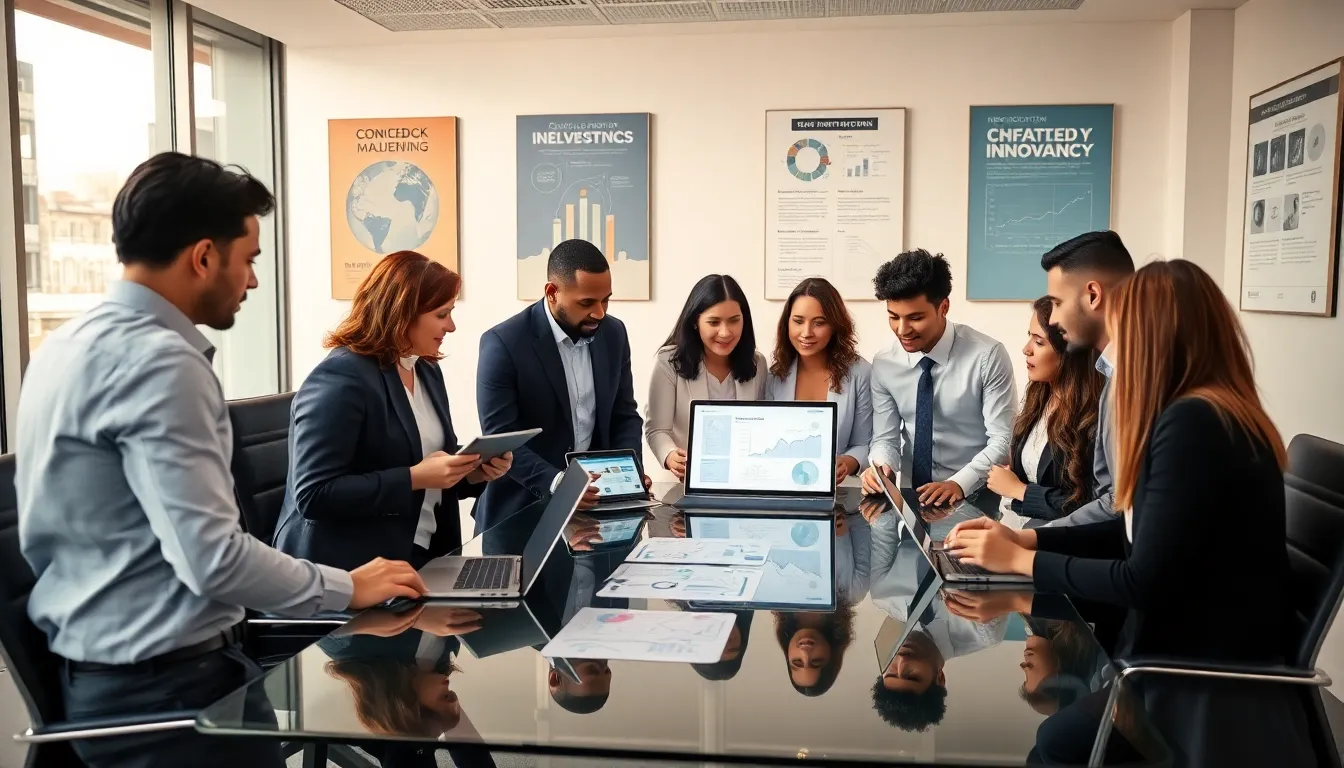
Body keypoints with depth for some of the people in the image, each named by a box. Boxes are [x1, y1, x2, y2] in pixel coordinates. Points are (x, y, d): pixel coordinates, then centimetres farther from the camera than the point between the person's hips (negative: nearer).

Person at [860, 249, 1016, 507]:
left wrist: (959, 484, -22)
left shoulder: (987, 356, -10)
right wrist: (879, 467, -16)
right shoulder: (884, 364, 0)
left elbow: (1003, 440, -9)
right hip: (911, 496, 2)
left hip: (975, 498, -2)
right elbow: (885, 438, 5)